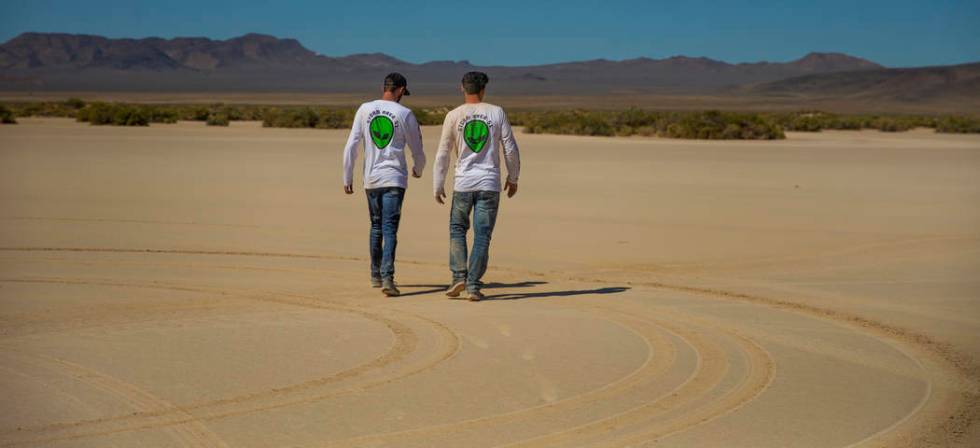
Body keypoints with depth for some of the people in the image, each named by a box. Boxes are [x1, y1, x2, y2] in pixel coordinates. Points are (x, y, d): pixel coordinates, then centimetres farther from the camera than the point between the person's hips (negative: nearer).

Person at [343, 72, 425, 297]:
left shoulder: (365, 109, 3)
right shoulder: (405, 114, -3)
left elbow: (351, 147, 1)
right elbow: (417, 150, 4)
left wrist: (347, 178, 8)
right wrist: (418, 169, 26)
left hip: (371, 179, 3)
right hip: (395, 178, -3)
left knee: (376, 226, 17)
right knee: (390, 228, -5)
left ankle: (375, 275, 26)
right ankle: (387, 276, -19)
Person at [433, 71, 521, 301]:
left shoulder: (453, 116, -1)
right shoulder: (497, 113, 1)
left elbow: (442, 155, 1)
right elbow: (510, 149, 2)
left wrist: (438, 186, 9)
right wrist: (513, 178, 15)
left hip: (463, 184, 0)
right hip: (489, 183, 0)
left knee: (457, 229, 16)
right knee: (482, 235, 3)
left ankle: (459, 276, 3)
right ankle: (473, 285, -1)